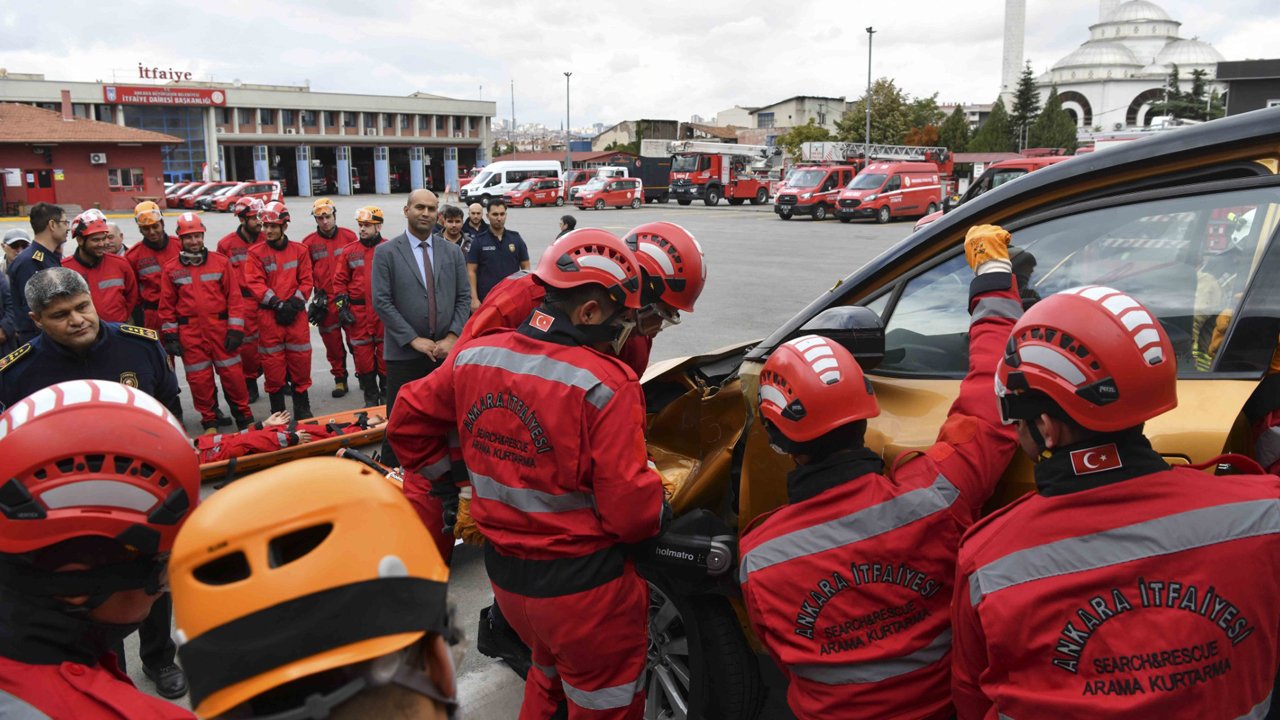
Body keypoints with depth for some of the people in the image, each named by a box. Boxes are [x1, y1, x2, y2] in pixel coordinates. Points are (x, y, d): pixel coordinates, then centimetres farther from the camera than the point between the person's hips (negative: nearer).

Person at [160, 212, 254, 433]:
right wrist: (170, 335, 2)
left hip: (221, 329, -1)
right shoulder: (171, 269, 3)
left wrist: (235, 329, -4)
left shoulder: (221, 262, 2)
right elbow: (167, 305, 7)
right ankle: (209, 421, 21)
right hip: (190, 333, 1)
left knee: (232, 373, 1)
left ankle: (244, 417, 15)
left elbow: (234, 297, 1)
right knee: (199, 379, 6)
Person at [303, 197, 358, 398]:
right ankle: (340, 379, 19)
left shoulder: (349, 237, 2)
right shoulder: (309, 243, 3)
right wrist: (317, 295, 1)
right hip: (325, 302, 1)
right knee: (332, 343, 7)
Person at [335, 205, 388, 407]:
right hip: (358, 312, 2)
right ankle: (370, 397, 17)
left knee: (385, 354, 2)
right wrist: (342, 307, 0)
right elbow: (340, 281, 8)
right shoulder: (349, 252, 7)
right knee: (363, 354, 5)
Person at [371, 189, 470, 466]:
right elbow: (381, 302, -7)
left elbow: (464, 298, 7)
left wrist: (452, 337, -6)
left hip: (445, 350, 3)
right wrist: (414, 339, -12)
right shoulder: (385, 252, -2)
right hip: (404, 353, -3)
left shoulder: (452, 252, 9)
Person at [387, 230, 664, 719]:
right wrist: (661, 509, -2)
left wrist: (442, 479, 18)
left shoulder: (473, 358, -4)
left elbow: (408, 422, 8)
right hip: (582, 586, -6)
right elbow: (633, 513, -23)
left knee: (549, 675, 33)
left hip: (502, 572, 6)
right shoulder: (605, 385, -24)